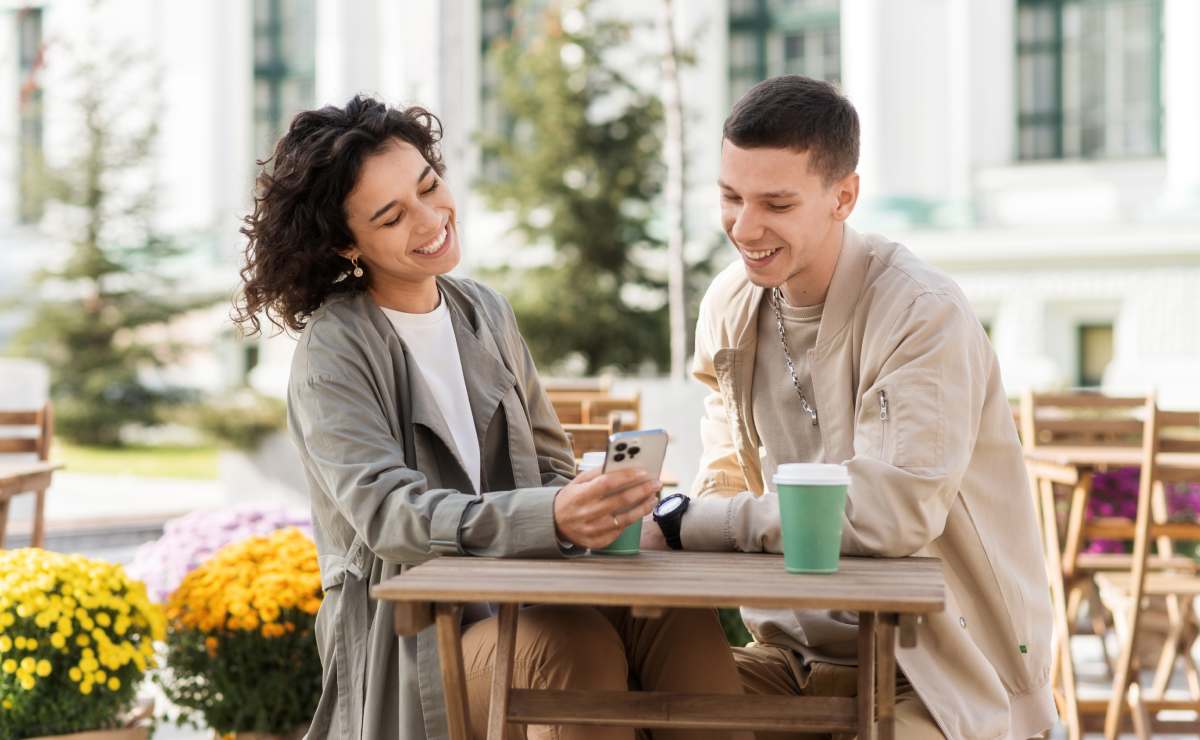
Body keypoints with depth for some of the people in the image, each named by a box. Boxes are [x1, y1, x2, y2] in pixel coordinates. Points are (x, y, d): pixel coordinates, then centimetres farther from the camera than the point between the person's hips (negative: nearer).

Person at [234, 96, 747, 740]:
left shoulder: (483, 312, 13)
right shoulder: (333, 349, -6)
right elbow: (385, 514, -20)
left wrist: (592, 508, -10)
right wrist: (549, 518, -37)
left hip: (521, 602, 5)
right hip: (410, 642, -5)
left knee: (677, 612, -26)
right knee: (575, 642, -34)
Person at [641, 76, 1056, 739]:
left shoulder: (924, 317, -18)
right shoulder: (729, 305, 4)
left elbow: (892, 512, -29)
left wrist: (684, 525, -25)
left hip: (937, 670, -6)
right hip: (797, 647, 6)